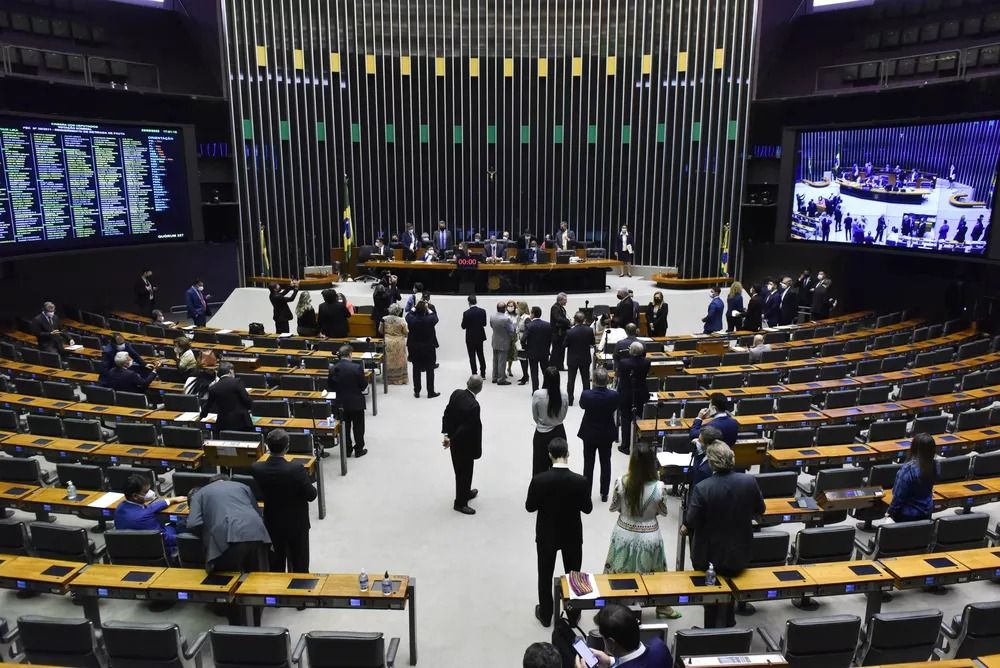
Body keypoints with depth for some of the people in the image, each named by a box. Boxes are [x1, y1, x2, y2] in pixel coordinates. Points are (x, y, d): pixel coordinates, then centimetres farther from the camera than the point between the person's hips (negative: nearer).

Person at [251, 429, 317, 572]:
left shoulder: (255, 468, -18)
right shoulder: (297, 469, -28)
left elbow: (258, 494, -1)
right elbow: (311, 495, -18)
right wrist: (312, 486, 2)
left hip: (272, 524, 3)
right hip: (296, 524, -3)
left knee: (275, 568, 20)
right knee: (299, 569, 14)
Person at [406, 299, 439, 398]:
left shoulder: (411, 320, -16)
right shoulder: (429, 320, -21)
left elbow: (408, 315, 9)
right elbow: (435, 317, 4)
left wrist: (415, 308, 17)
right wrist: (428, 309, 15)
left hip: (414, 348, 2)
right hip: (428, 348, -2)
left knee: (416, 370, 12)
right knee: (430, 371, 9)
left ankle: (417, 392, 18)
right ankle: (430, 392, 14)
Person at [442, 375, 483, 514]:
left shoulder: (456, 394, -6)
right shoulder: (473, 405, -30)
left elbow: (447, 414, 0)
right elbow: (470, 428, -27)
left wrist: (445, 434, 2)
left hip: (454, 440, 8)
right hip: (464, 444, -8)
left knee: (461, 470, 25)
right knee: (465, 472, 10)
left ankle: (466, 492, 46)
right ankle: (460, 502, 24)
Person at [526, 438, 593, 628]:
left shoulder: (539, 479, -23)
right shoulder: (580, 481, -22)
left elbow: (530, 507, -11)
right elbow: (587, 509, -9)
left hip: (546, 535, 0)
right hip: (572, 535, 0)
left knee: (545, 576, 19)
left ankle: (545, 615, 34)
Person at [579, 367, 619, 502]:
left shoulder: (586, 394, -25)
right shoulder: (613, 395, -22)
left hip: (589, 434, -1)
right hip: (606, 434, 1)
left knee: (588, 464, 14)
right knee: (605, 464, 17)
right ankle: (604, 494, 26)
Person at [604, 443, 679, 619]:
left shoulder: (621, 482, -20)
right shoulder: (659, 487, -23)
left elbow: (612, 507, -4)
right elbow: (663, 512, -4)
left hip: (624, 534, 1)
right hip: (649, 537, -1)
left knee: (617, 574, 20)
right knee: (655, 574, 23)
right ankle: (662, 606, 43)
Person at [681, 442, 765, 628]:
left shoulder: (702, 488, -27)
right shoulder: (749, 481, -17)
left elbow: (691, 521, -21)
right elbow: (760, 509, -1)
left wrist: (685, 528, 2)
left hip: (709, 554, -3)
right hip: (738, 551, 3)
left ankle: (712, 630, 34)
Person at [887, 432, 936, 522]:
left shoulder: (908, 469, -29)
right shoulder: (933, 466, -9)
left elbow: (899, 495, -20)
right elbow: (929, 488, 10)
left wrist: (890, 511, -6)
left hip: (908, 514, -6)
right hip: (927, 511, 6)